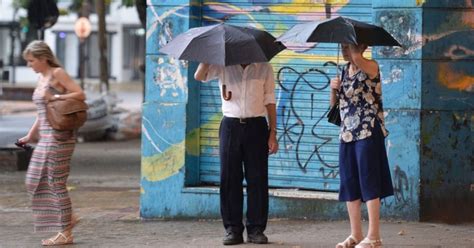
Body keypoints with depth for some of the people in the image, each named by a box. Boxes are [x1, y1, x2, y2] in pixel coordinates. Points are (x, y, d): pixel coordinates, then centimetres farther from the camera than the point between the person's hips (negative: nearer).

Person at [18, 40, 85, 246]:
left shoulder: (57, 74, -7)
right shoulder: (41, 78, 17)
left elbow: (80, 94, -12)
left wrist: (55, 97, -20)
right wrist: (30, 136, 24)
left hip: (59, 136, -9)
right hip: (46, 137, 9)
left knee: (56, 183, -5)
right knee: (36, 181, 8)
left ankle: (66, 234, 2)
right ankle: (68, 218, 17)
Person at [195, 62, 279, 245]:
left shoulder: (264, 68, 5)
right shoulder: (223, 66, 5)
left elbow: (270, 102, 5)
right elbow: (199, 76, -8)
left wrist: (273, 133, 0)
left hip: (256, 126, 0)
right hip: (230, 126, 0)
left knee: (257, 179, -1)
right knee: (229, 178, 1)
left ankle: (256, 229, 6)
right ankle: (233, 229, 7)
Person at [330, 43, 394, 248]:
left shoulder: (371, 67, -6)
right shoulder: (344, 71, 14)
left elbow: (357, 59, -30)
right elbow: (335, 104, 17)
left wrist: (351, 42, -17)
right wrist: (334, 89, -1)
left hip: (368, 133, -7)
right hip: (347, 134, 7)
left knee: (369, 184, -7)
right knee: (349, 185, 8)